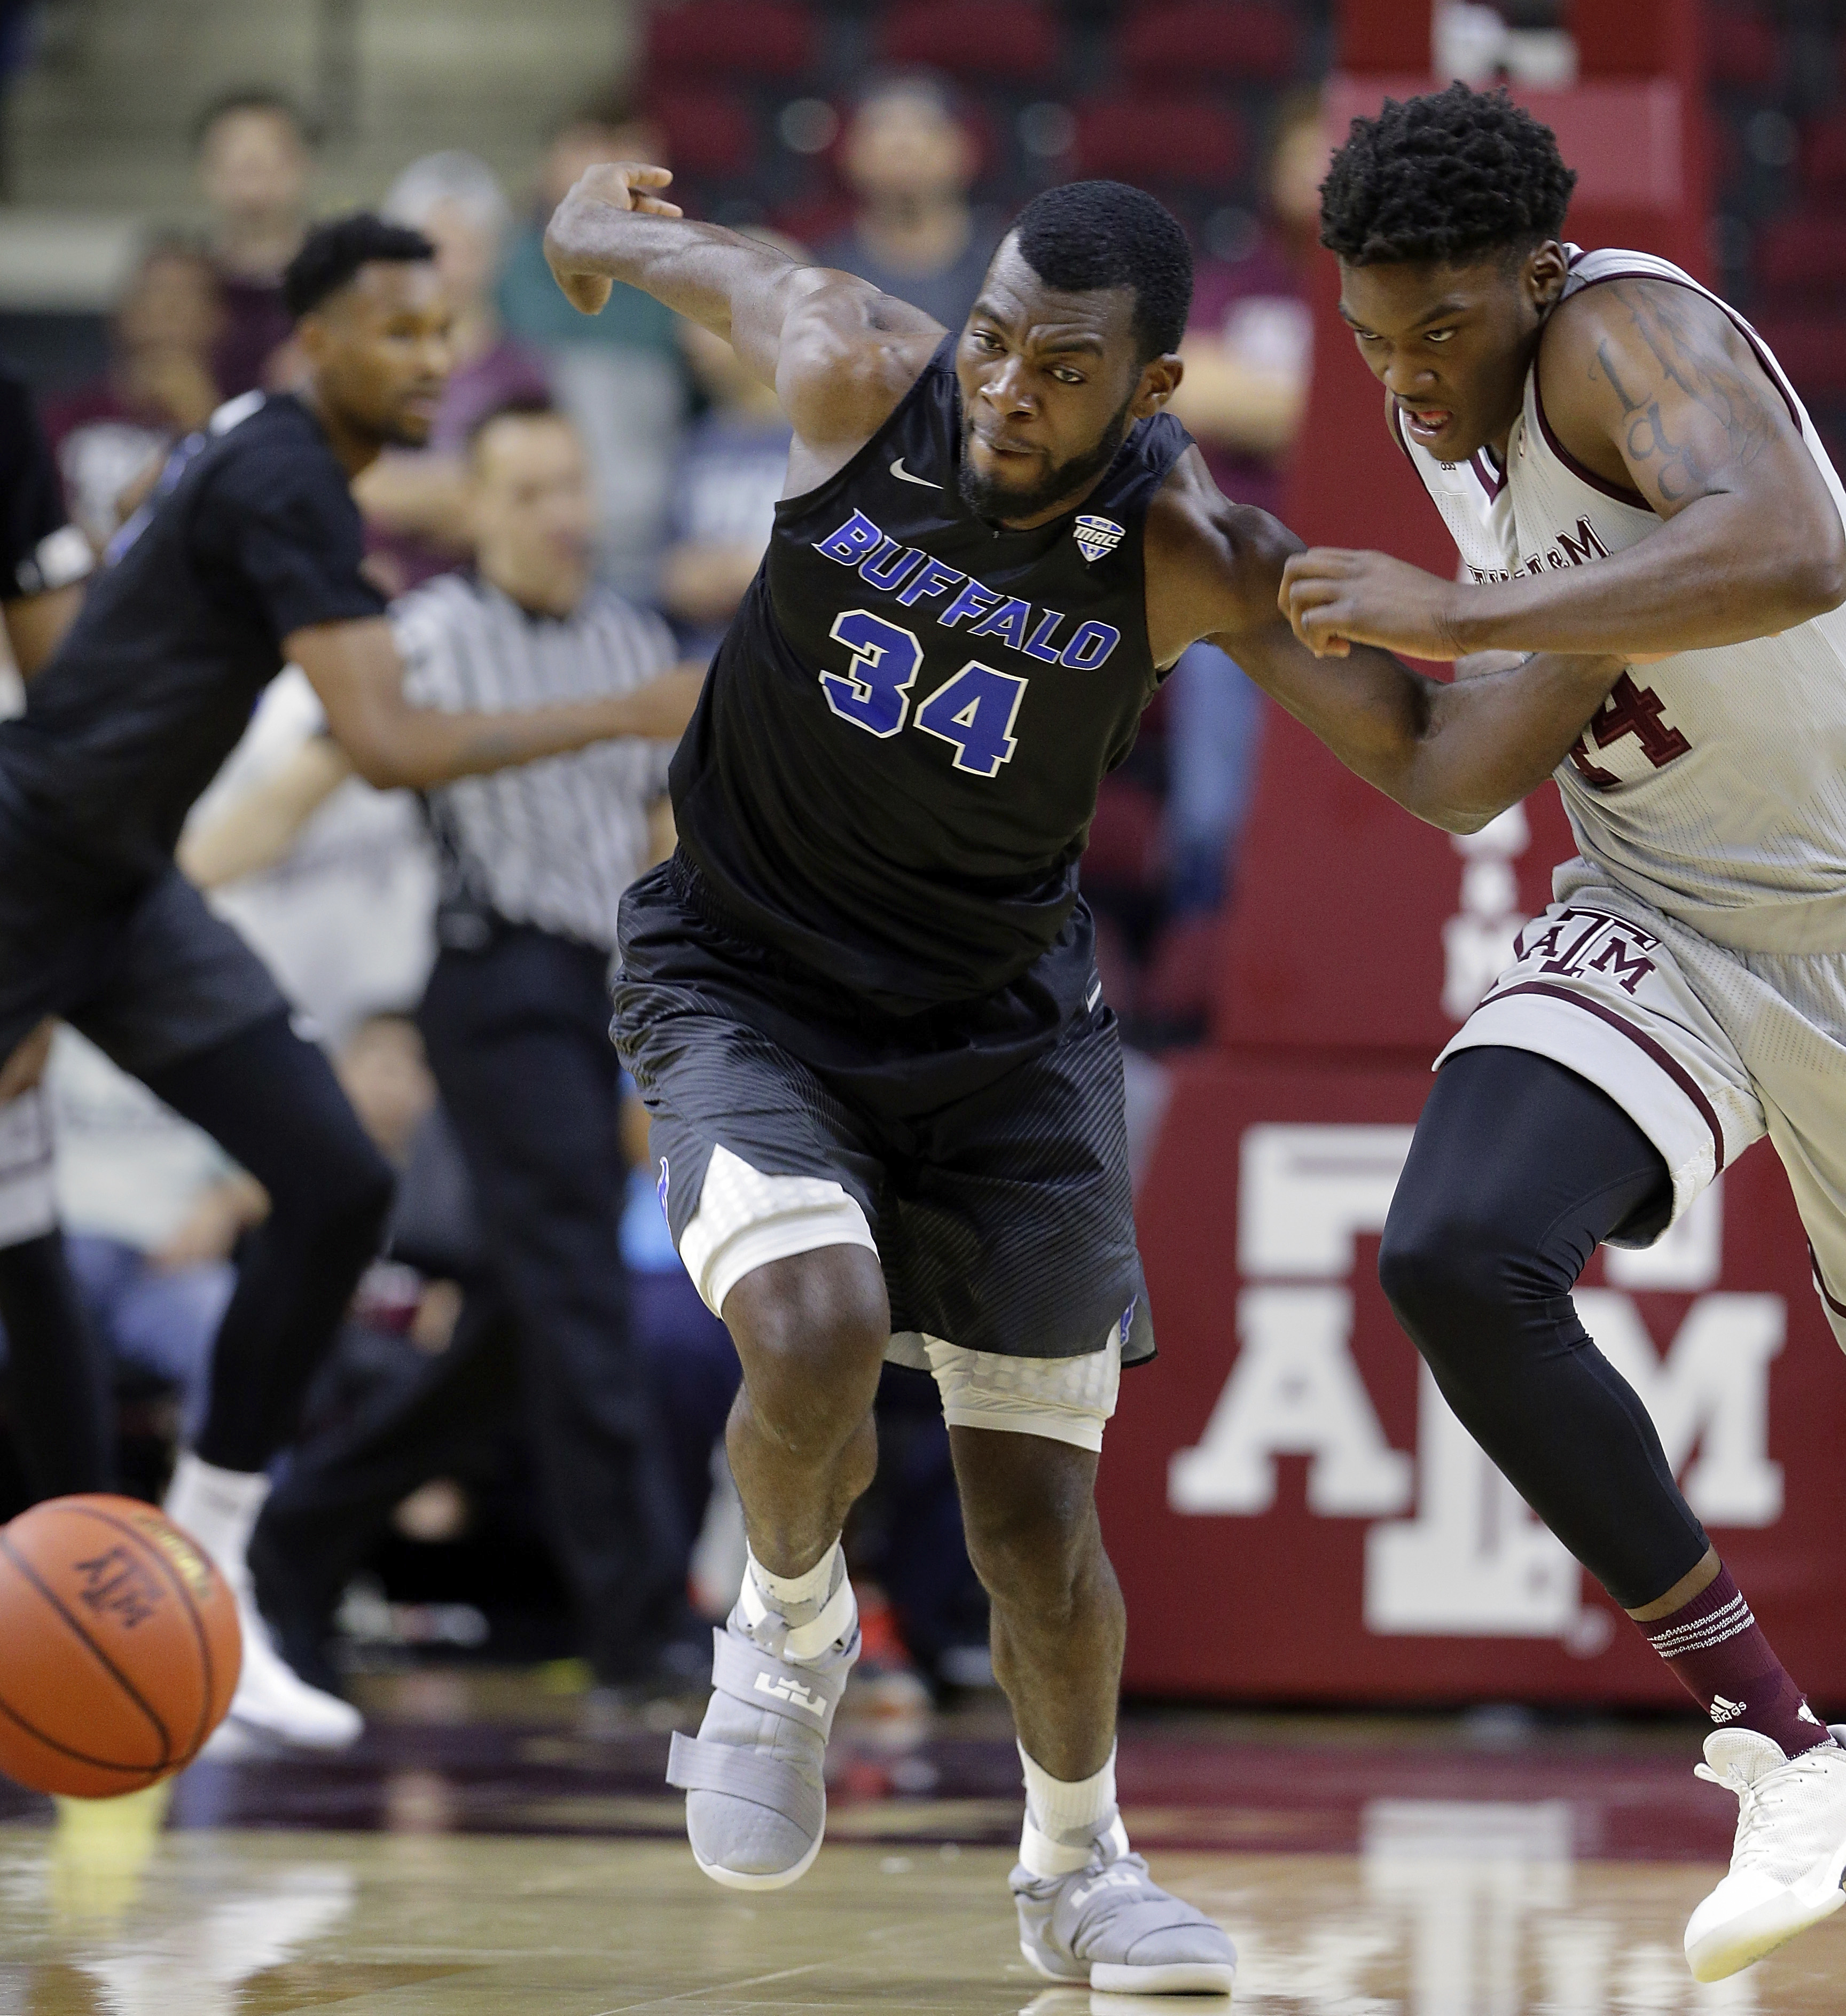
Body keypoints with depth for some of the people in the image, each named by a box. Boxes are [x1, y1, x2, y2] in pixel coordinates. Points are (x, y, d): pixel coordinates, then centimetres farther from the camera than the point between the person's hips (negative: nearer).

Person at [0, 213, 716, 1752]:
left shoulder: (266, 457, 9)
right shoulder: (286, 487, -21)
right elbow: (387, 746, -30)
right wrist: (625, 716, -28)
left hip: (124, 889, 9)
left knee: (338, 1186, -2)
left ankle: (200, 1584, 2)